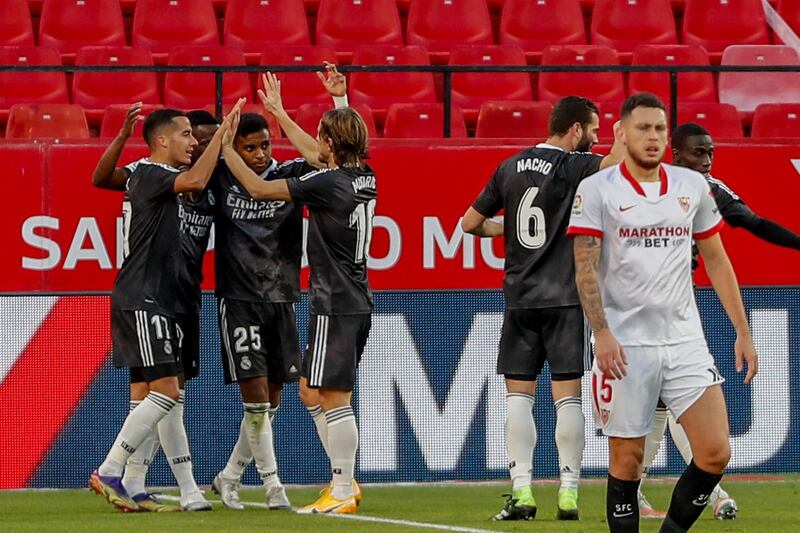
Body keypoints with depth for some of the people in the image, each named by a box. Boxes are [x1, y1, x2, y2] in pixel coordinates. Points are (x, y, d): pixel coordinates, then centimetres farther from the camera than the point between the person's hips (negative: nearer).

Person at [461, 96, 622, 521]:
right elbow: (620, 160, -25)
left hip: (519, 298, 4)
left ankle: (521, 491, -3)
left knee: (519, 395, 5)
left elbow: (471, 223, 13)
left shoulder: (511, 168, 8)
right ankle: (569, 496, -3)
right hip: (564, 298, -4)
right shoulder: (573, 166, -7)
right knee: (567, 396, -1)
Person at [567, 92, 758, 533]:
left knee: (715, 453, -6)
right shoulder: (596, 190, -3)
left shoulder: (693, 186, 9)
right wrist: (602, 334, -19)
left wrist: (743, 332, 11)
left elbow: (716, 261, 15)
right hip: (625, 345, -4)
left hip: (685, 341, 4)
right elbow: (585, 269, -7)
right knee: (627, 461, 0)